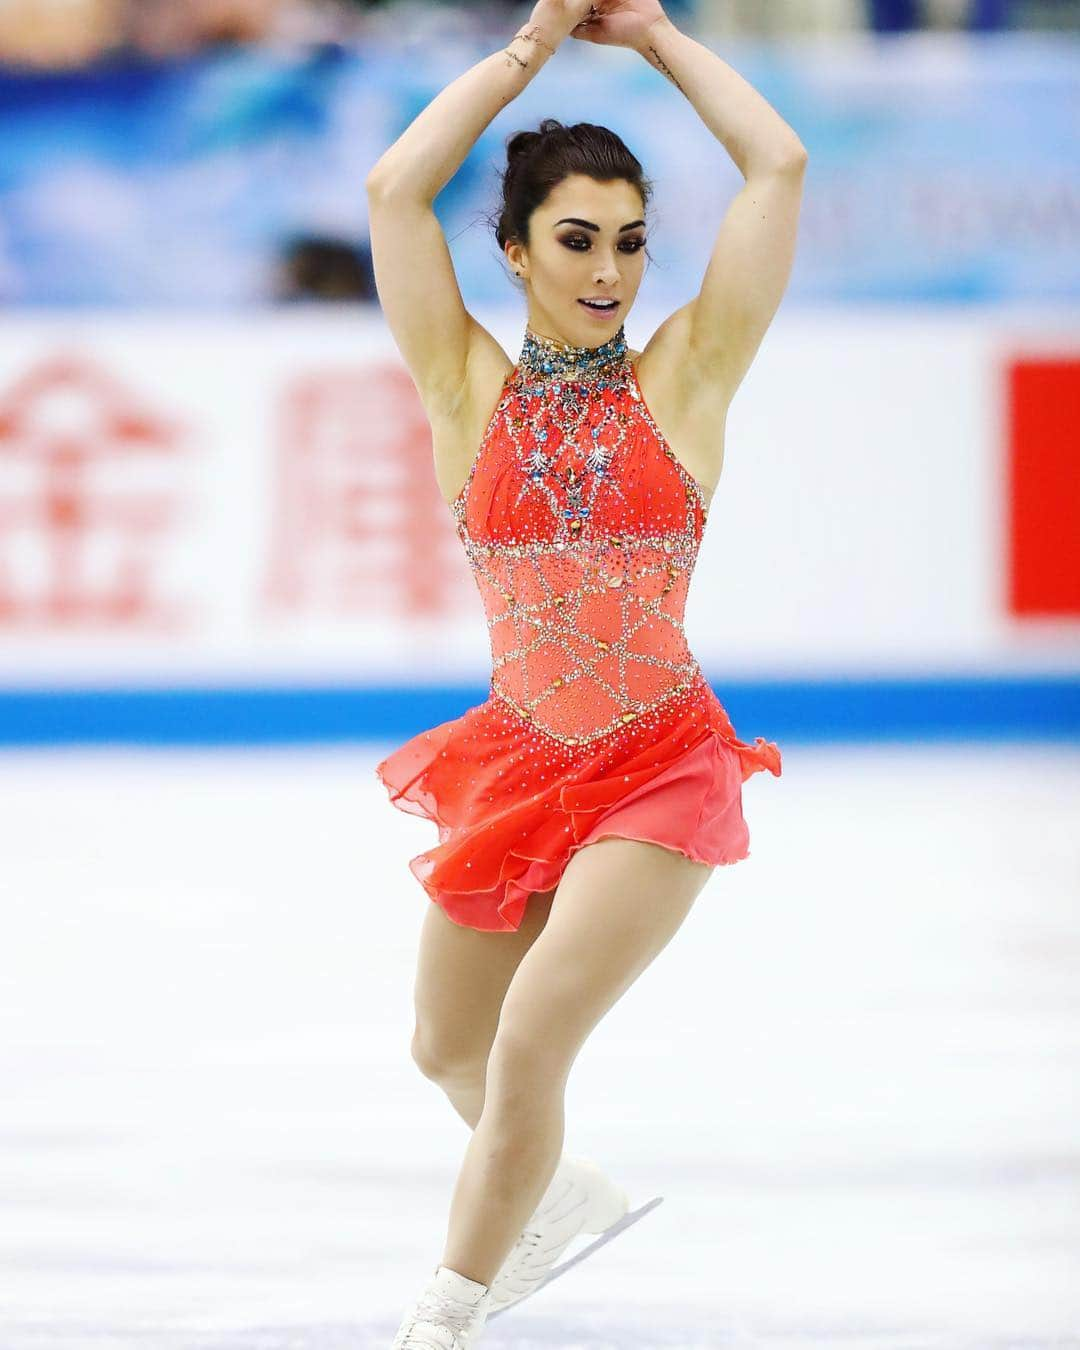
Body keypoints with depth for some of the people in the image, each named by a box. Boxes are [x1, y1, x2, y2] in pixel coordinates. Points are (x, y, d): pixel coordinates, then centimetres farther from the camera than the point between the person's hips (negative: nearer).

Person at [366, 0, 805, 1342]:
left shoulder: (682, 378, -5)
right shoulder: (469, 390, -3)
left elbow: (779, 165, -10)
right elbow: (394, 189, -13)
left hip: (660, 771, -3)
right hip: (515, 763, 3)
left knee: (532, 1040, -17)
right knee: (449, 1049, 19)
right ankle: (555, 1191, 50)